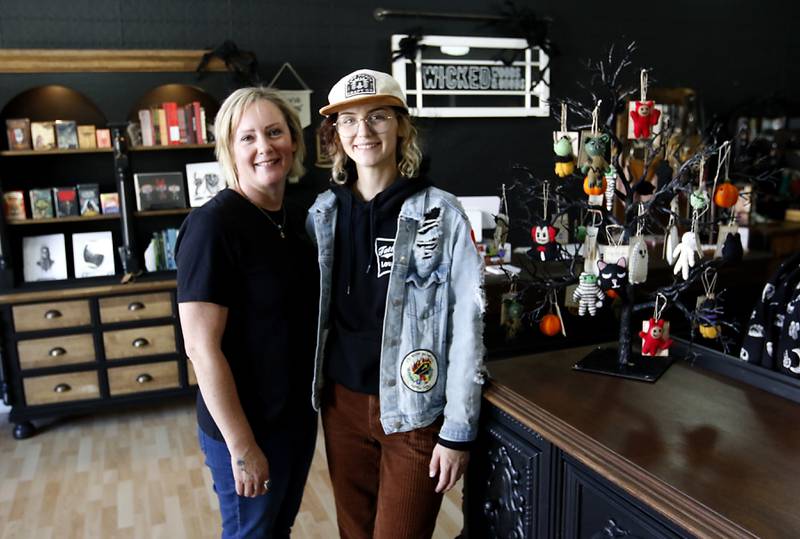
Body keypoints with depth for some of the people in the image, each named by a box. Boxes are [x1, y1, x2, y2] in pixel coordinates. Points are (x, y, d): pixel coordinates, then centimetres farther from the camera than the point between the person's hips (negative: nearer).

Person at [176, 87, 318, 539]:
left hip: (299, 412, 7)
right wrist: (242, 446, -19)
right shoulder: (214, 225, -21)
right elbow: (201, 346, -23)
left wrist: (315, 399, 10)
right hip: (247, 425, -7)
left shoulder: (297, 218, 2)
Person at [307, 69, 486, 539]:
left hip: (414, 408, -4)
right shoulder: (322, 214, 2)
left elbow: (466, 322, -11)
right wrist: (316, 389, 9)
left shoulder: (440, 212, -11)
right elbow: (314, 312, 10)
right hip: (342, 401, 4)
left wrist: (459, 428, -11)